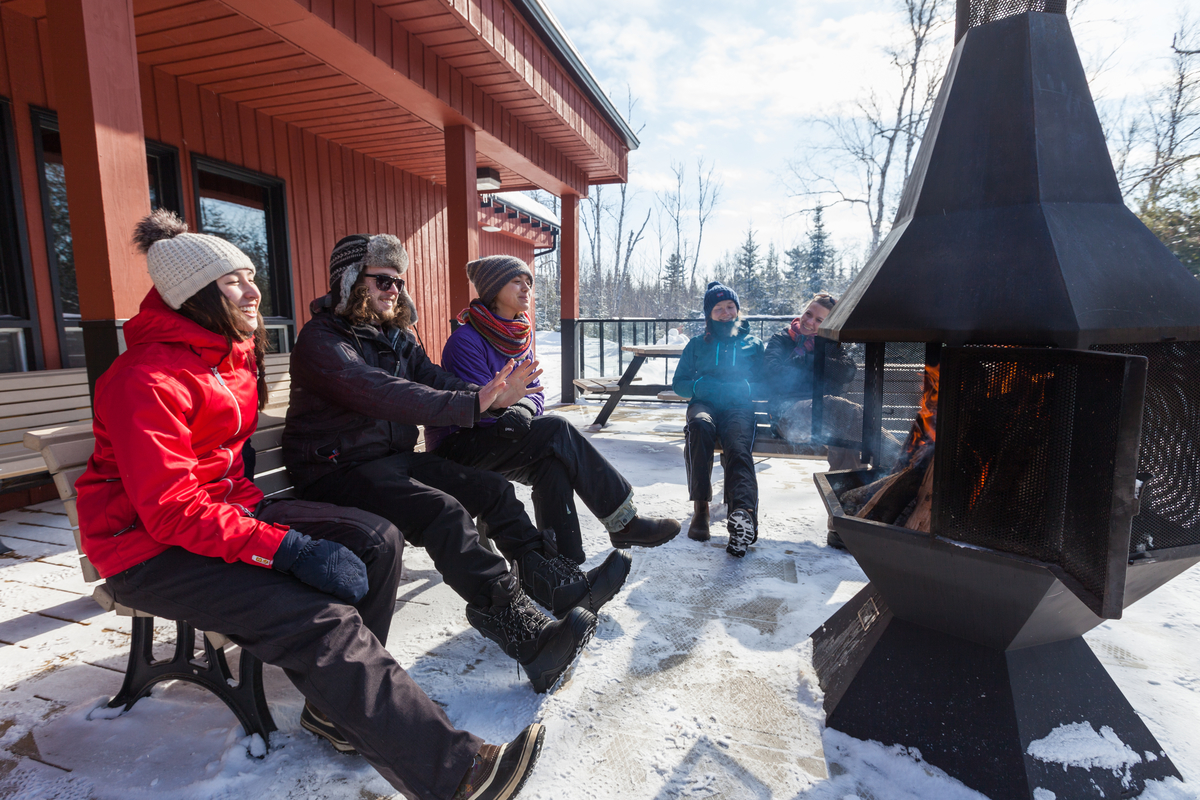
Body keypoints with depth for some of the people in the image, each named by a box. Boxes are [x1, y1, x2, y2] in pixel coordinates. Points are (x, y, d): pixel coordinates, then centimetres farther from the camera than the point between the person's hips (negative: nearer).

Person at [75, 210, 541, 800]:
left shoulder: (236, 354, 9)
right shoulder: (145, 380, -19)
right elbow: (170, 510, -25)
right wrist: (288, 548, -31)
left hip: (230, 508, 9)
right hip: (153, 551, -8)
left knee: (377, 540, -11)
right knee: (321, 619, -28)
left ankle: (336, 703, -1)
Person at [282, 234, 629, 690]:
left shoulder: (395, 337, 14)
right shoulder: (321, 340, -13)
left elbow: (437, 382, 2)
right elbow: (380, 394, -30)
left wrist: (493, 397, -19)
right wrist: (471, 404, -39)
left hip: (394, 458, 8)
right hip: (339, 472, -8)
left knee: (492, 488, -6)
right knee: (443, 512, -30)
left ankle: (565, 587, -3)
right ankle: (530, 638, -34)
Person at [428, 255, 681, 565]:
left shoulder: (519, 338, 9)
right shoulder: (466, 340, -15)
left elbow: (533, 392, 2)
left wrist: (523, 409, -20)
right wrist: (506, 417, -37)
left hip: (490, 438, 7)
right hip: (457, 444, -7)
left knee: (552, 463, -24)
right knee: (557, 431, -24)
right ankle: (623, 522, -18)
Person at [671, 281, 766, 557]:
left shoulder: (753, 345, 23)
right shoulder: (697, 345, 23)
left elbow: (764, 385, 16)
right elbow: (678, 383, 17)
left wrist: (744, 388, -7)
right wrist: (699, 386, -6)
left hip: (738, 407, 0)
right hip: (704, 404, 0)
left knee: (738, 450, -34)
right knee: (699, 426, -39)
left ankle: (743, 514, -59)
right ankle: (701, 508, -39)